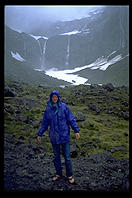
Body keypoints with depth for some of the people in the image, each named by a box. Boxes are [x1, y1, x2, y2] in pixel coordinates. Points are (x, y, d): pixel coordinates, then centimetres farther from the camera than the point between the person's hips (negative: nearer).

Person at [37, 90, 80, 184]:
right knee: (56, 156, 15)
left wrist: (76, 130, -13)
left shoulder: (64, 107, -9)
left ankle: (70, 175, 22)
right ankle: (58, 173, 33)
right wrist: (40, 134, 10)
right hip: (54, 136, 3)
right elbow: (45, 123, 10)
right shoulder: (48, 109, 1)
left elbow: (71, 119, -6)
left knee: (67, 156, 5)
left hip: (64, 135, -3)